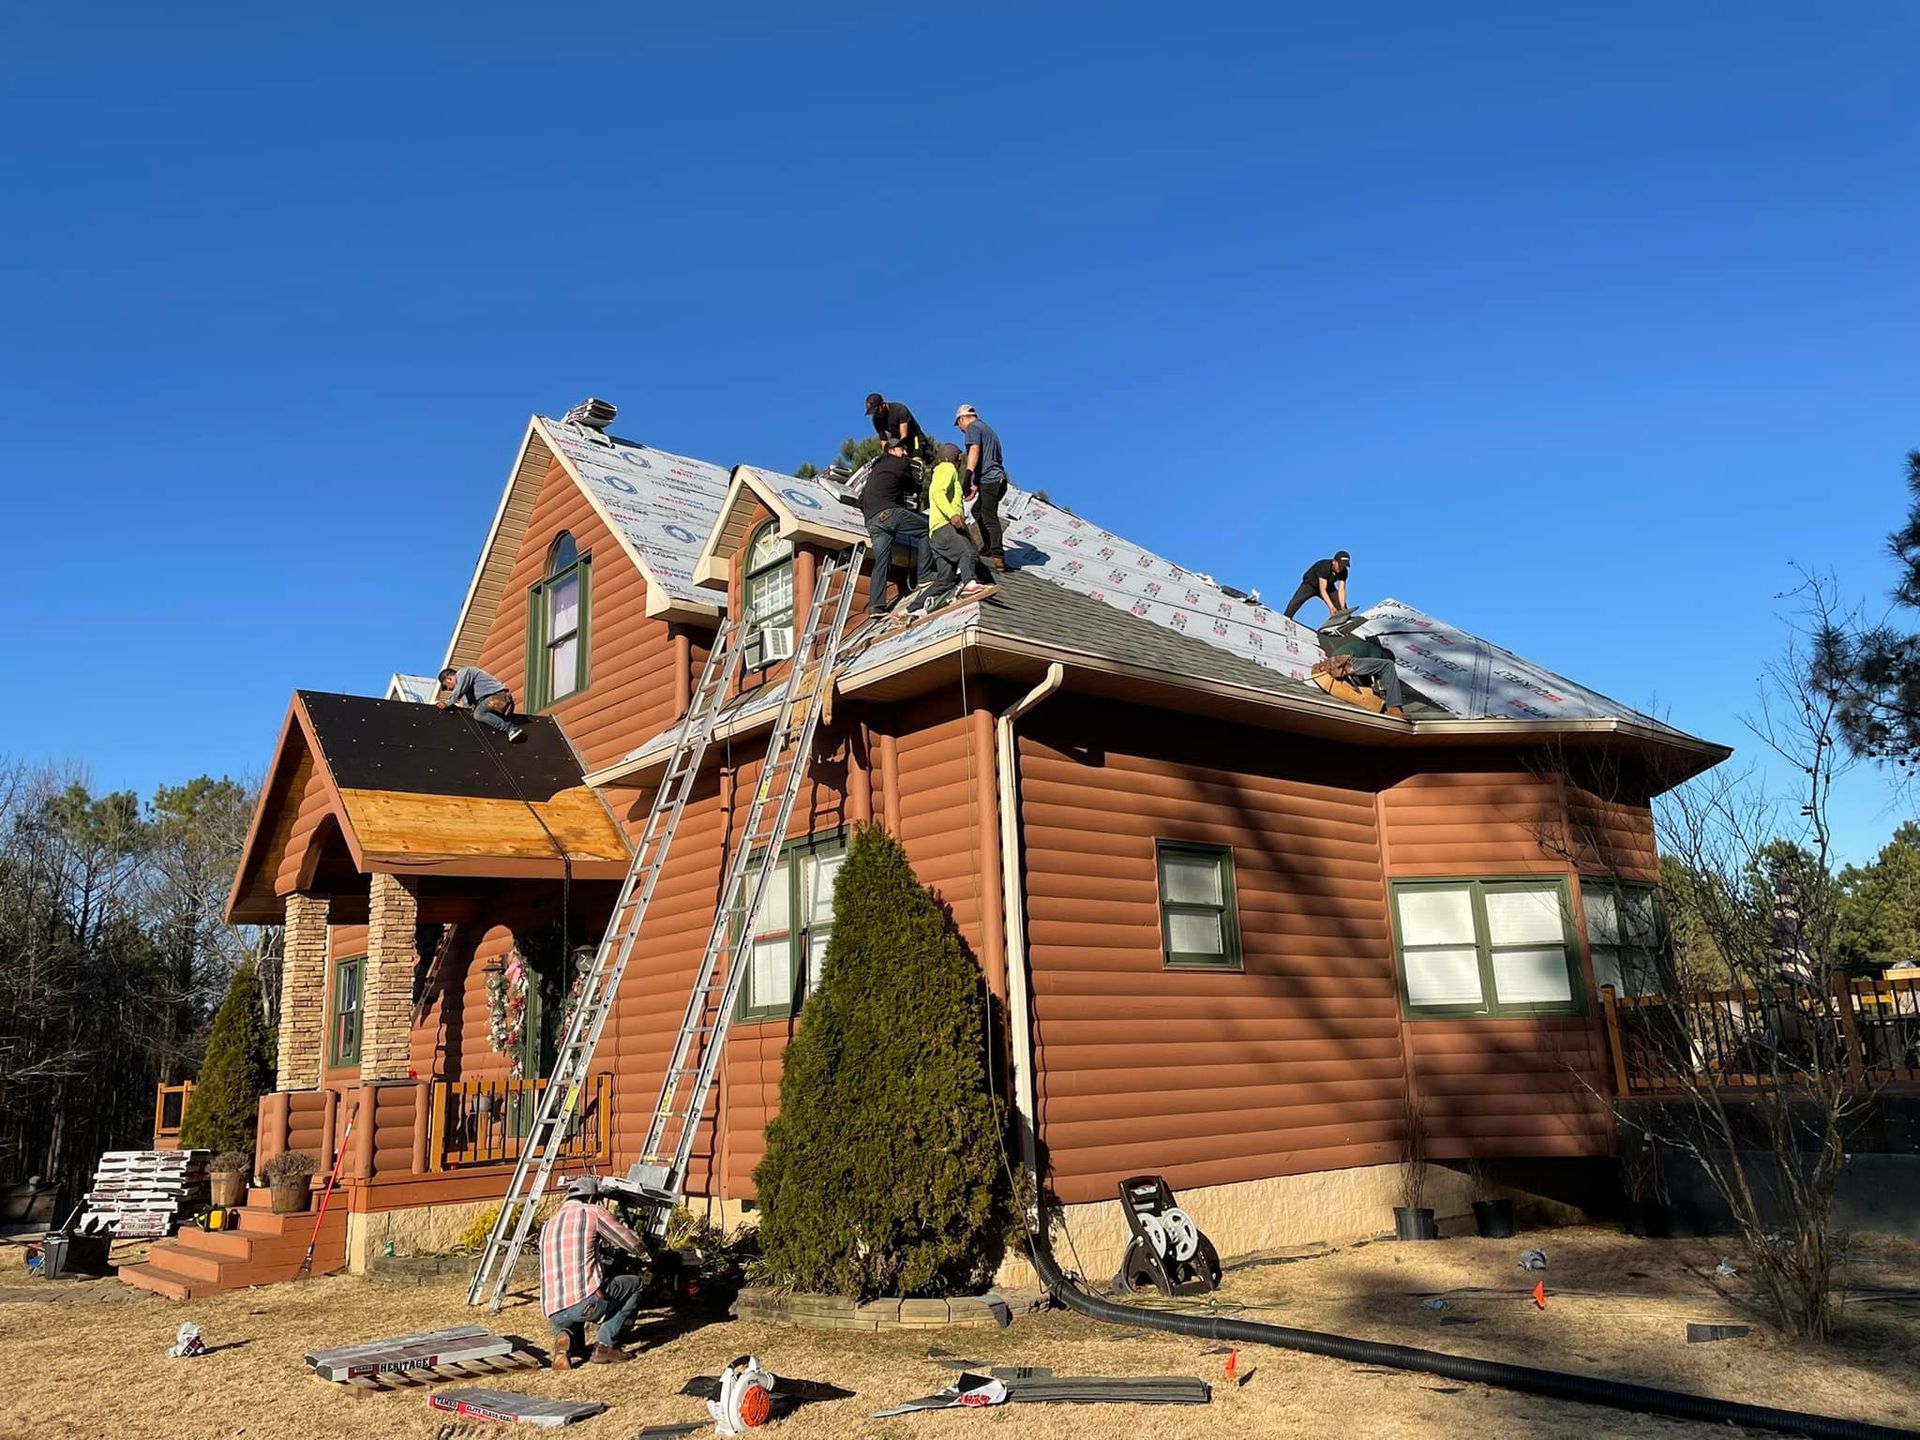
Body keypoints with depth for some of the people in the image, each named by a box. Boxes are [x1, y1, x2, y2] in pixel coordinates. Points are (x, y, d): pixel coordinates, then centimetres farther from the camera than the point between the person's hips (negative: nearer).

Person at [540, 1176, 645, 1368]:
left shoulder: (547, 1226, 24)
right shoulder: (592, 1212, 7)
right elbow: (633, 1243, 12)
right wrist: (645, 1252, 35)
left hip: (554, 1313, 6)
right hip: (586, 1300, -6)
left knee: (576, 1349, 36)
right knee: (635, 1284, 19)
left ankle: (566, 1337, 0)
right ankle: (605, 1345, 8)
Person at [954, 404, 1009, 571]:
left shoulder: (973, 428, 1)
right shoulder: (988, 429, 29)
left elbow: (974, 450, -17)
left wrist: (968, 477, -26)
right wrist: (976, 485, 41)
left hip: (989, 481, -9)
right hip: (999, 479, 9)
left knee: (990, 519, -15)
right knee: (978, 511, 24)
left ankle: (998, 557, -25)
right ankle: (988, 549, 27)